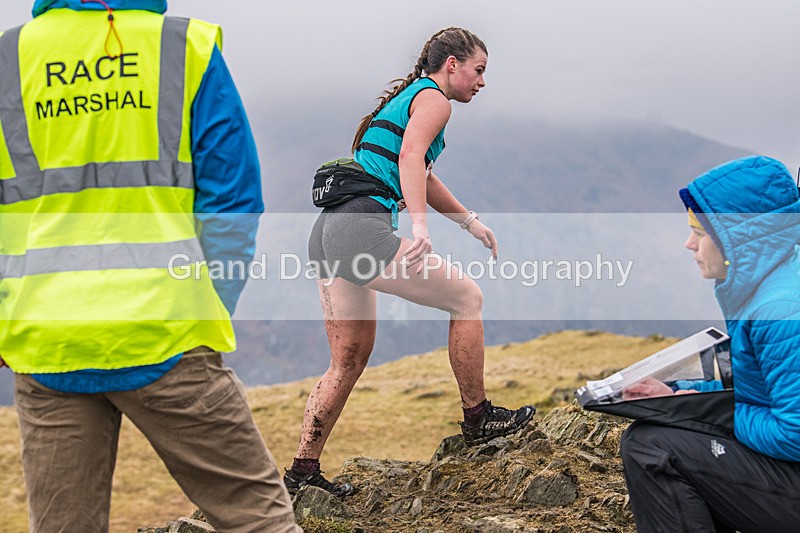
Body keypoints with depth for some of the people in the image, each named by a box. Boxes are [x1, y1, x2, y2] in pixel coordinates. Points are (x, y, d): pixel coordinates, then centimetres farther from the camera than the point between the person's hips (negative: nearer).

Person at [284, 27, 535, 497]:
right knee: (467, 298, 2)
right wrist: (420, 226, -31)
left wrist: (470, 221, 46)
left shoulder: (405, 97, 30)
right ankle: (478, 419, 10)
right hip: (363, 228, -10)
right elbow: (411, 156, -19)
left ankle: (303, 471, 13)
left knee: (350, 361, 13)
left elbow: (422, 178, 41)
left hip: (329, 230, 10)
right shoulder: (433, 98, 1)